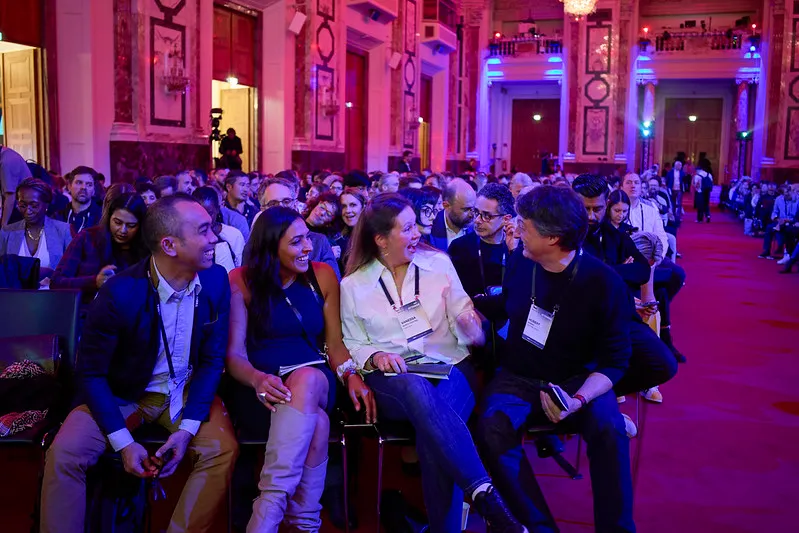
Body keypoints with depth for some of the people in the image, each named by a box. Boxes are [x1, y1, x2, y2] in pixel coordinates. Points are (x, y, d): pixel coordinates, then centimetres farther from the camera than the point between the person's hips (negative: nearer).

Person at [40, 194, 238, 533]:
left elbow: (213, 358, -5)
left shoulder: (216, 281, -13)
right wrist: (124, 443, -21)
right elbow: (90, 373, -14)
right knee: (64, 454, -22)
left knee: (223, 449, -22)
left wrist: (188, 428, -16)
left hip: (188, 391, 2)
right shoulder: (119, 293, -22)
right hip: (123, 393, -2)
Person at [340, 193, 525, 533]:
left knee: (432, 431, -35)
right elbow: (353, 344, 12)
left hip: (449, 368, 1)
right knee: (417, 390, -40)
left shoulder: (438, 263, 10)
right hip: (393, 381, -1)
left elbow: (463, 317, 9)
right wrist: (375, 356, -11)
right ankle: (484, 496, -44)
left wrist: (471, 325, -15)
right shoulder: (353, 285, 7)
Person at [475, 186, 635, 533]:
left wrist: (580, 399, -31)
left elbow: (615, 360, -15)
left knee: (609, 430, -33)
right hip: (518, 378, 3)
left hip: (577, 380, -2)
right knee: (492, 428, -29)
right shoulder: (521, 260, -5)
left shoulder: (603, 283, -17)